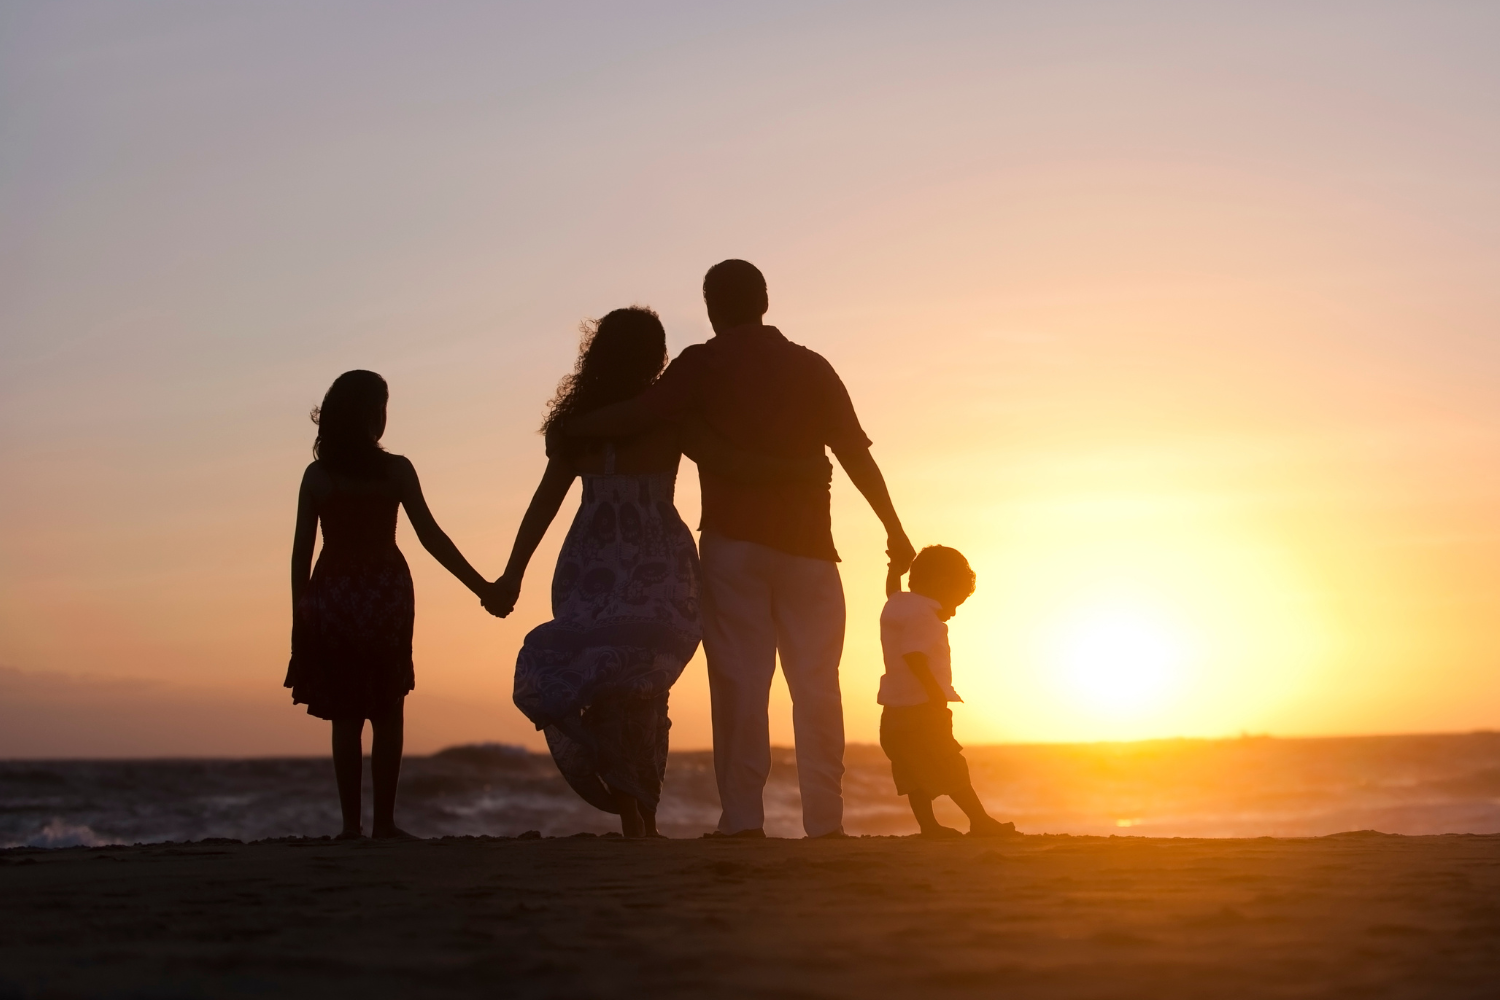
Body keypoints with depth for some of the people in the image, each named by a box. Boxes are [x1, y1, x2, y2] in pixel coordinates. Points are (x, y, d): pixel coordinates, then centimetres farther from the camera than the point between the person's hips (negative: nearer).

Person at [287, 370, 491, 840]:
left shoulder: (317, 476, 0)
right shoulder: (395, 470, -4)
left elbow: (301, 551, 0)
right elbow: (430, 537, -6)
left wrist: (299, 616, 7)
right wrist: (481, 586, -1)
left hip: (331, 597, 1)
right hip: (385, 594, -1)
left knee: (346, 717, 7)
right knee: (387, 716, 6)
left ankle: (351, 824, 4)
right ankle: (384, 822, 2)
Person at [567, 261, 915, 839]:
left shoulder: (705, 364, 2)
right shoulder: (811, 367, 11)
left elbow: (640, 415, -9)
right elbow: (856, 454, 9)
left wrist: (572, 426, 7)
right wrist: (894, 530, 15)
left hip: (733, 542, -2)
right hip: (807, 545, 2)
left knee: (740, 681, -1)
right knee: (816, 683, 3)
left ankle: (743, 818, -5)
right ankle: (824, 819, -2)